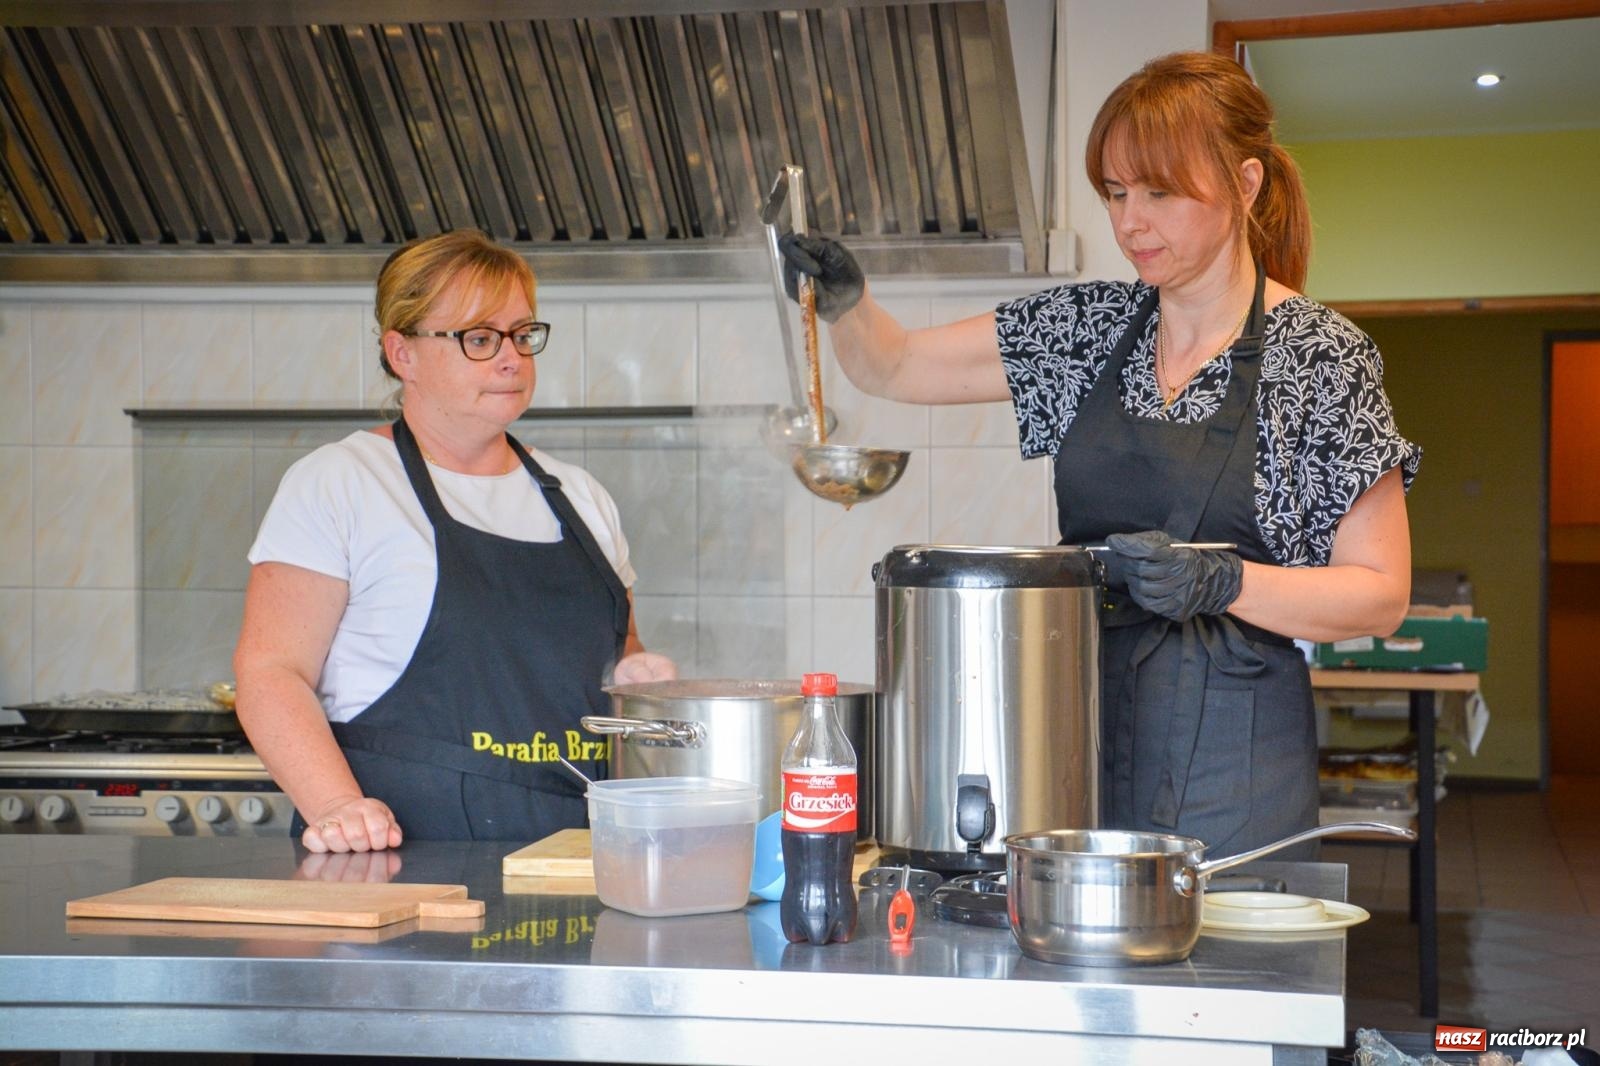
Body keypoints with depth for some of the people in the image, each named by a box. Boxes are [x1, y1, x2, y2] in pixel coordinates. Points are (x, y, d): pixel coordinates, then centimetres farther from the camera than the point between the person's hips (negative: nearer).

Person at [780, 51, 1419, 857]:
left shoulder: (1320, 356, -6)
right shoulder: (1091, 327, 8)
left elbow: (1381, 595, -7)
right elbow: (893, 367, 12)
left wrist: (1222, 580, -21)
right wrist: (844, 300, -8)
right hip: (1081, 733, 4)